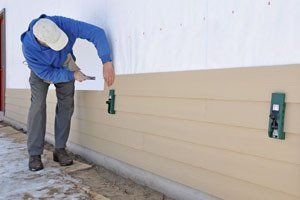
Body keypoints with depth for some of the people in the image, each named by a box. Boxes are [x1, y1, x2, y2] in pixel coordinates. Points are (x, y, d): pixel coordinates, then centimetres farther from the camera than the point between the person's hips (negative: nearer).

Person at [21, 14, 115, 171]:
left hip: (64, 66, 2)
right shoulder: (28, 48, -37)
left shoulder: (63, 24, -39)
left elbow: (96, 33, -41)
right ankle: (34, 154, -6)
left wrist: (107, 63, -49)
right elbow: (47, 74, -27)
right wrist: (73, 75, -29)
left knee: (66, 105, -5)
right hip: (41, 71, -2)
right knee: (38, 107, -15)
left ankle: (60, 149, 4)